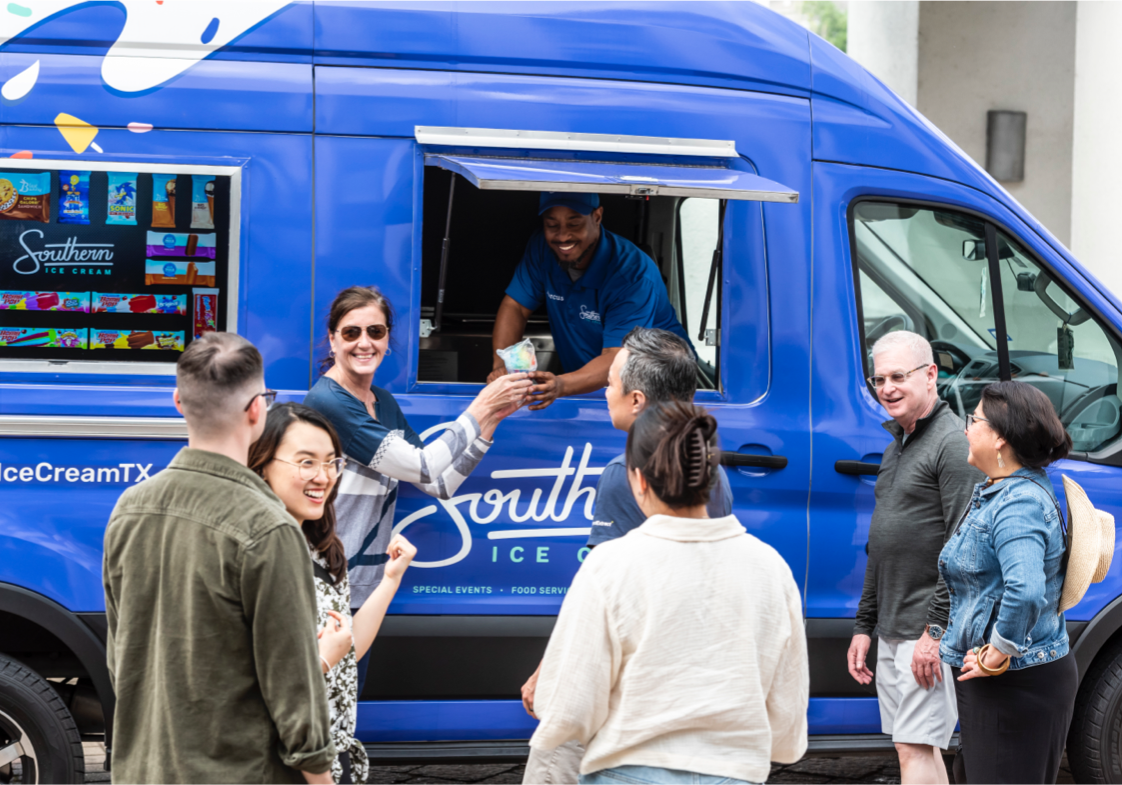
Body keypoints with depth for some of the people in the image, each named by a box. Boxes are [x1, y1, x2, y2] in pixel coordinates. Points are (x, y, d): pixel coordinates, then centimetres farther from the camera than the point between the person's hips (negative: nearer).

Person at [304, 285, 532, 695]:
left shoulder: (384, 404, 12)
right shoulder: (327, 401, -15)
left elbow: (439, 483, 14)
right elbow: (421, 467, -16)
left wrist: (491, 419, 6)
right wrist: (480, 408, -8)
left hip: (363, 589, 9)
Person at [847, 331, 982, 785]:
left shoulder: (954, 444, -12)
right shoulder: (897, 447, 18)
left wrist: (936, 631, -22)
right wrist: (864, 625, 21)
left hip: (930, 631, -9)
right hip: (892, 630, 9)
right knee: (922, 749, 12)